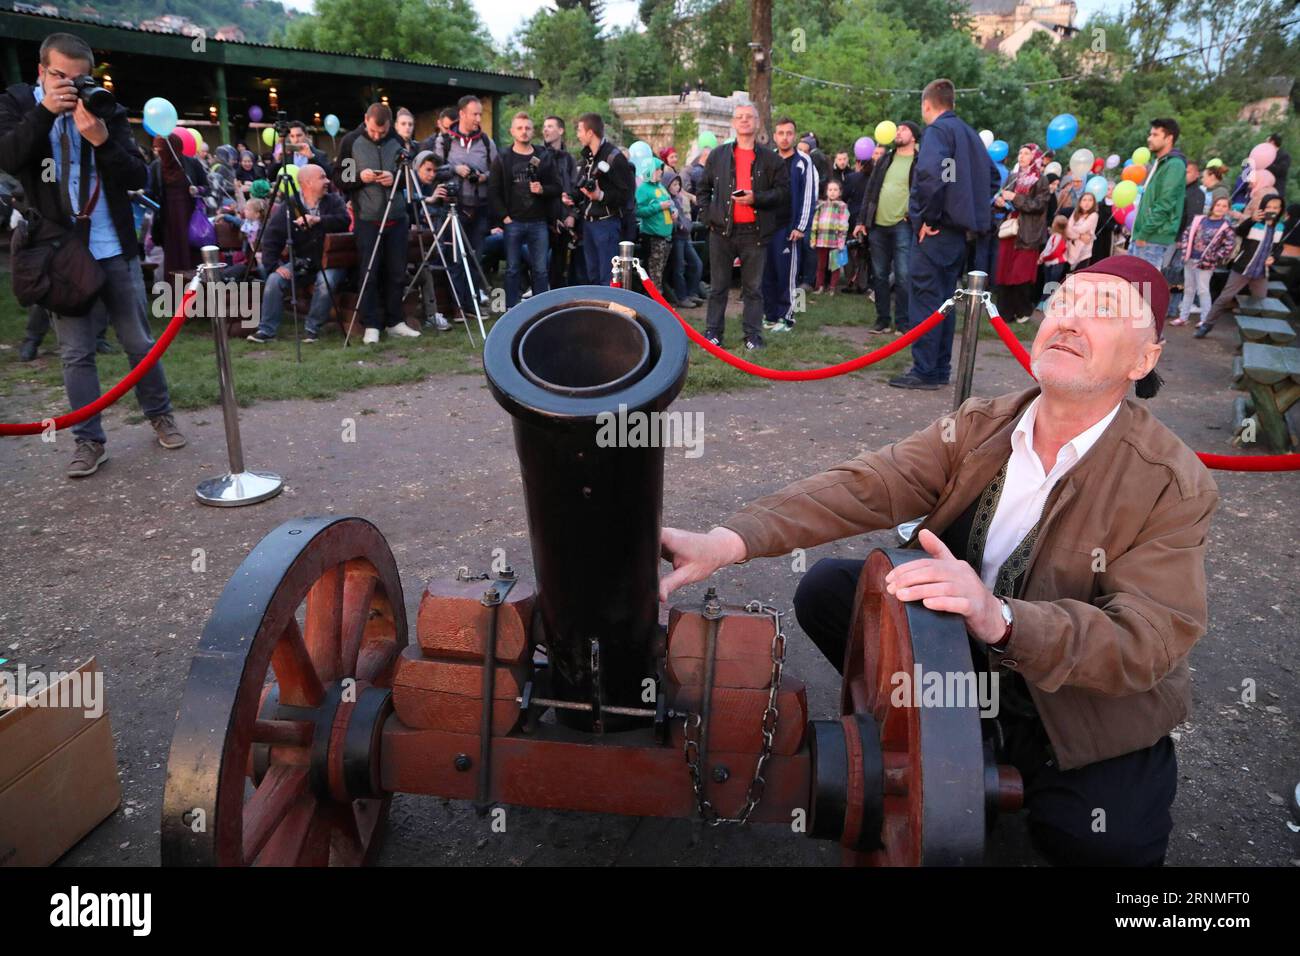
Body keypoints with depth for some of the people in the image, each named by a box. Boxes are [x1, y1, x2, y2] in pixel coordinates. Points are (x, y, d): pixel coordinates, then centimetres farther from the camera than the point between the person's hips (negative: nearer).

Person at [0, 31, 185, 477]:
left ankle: (160, 414, 26)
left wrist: (102, 140, -21)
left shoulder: (107, 110, 2)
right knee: (75, 351, 3)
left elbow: (139, 178, -6)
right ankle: (89, 440, 11)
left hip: (114, 250, 0)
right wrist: (45, 111, -21)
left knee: (139, 342, 8)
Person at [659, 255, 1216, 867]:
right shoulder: (980, 426, -8)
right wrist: (729, 541, -36)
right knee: (826, 590, -13)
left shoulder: (1174, 486, -18)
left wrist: (1002, 619, -48)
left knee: (1108, 846, -26)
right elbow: (864, 487, -20)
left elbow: (1146, 641, -28)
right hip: (963, 655, 3)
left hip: (1087, 703, -2)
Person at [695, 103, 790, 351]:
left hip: (754, 232, -1)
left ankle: (753, 335, 9)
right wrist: (707, 214, 5)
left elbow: (783, 193, 1)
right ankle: (713, 332, 14)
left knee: (753, 287, 4)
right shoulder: (718, 155, 10)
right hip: (722, 230, 1)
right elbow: (703, 188, 17)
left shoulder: (771, 159, 5)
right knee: (718, 286, 7)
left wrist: (756, 198, -12)